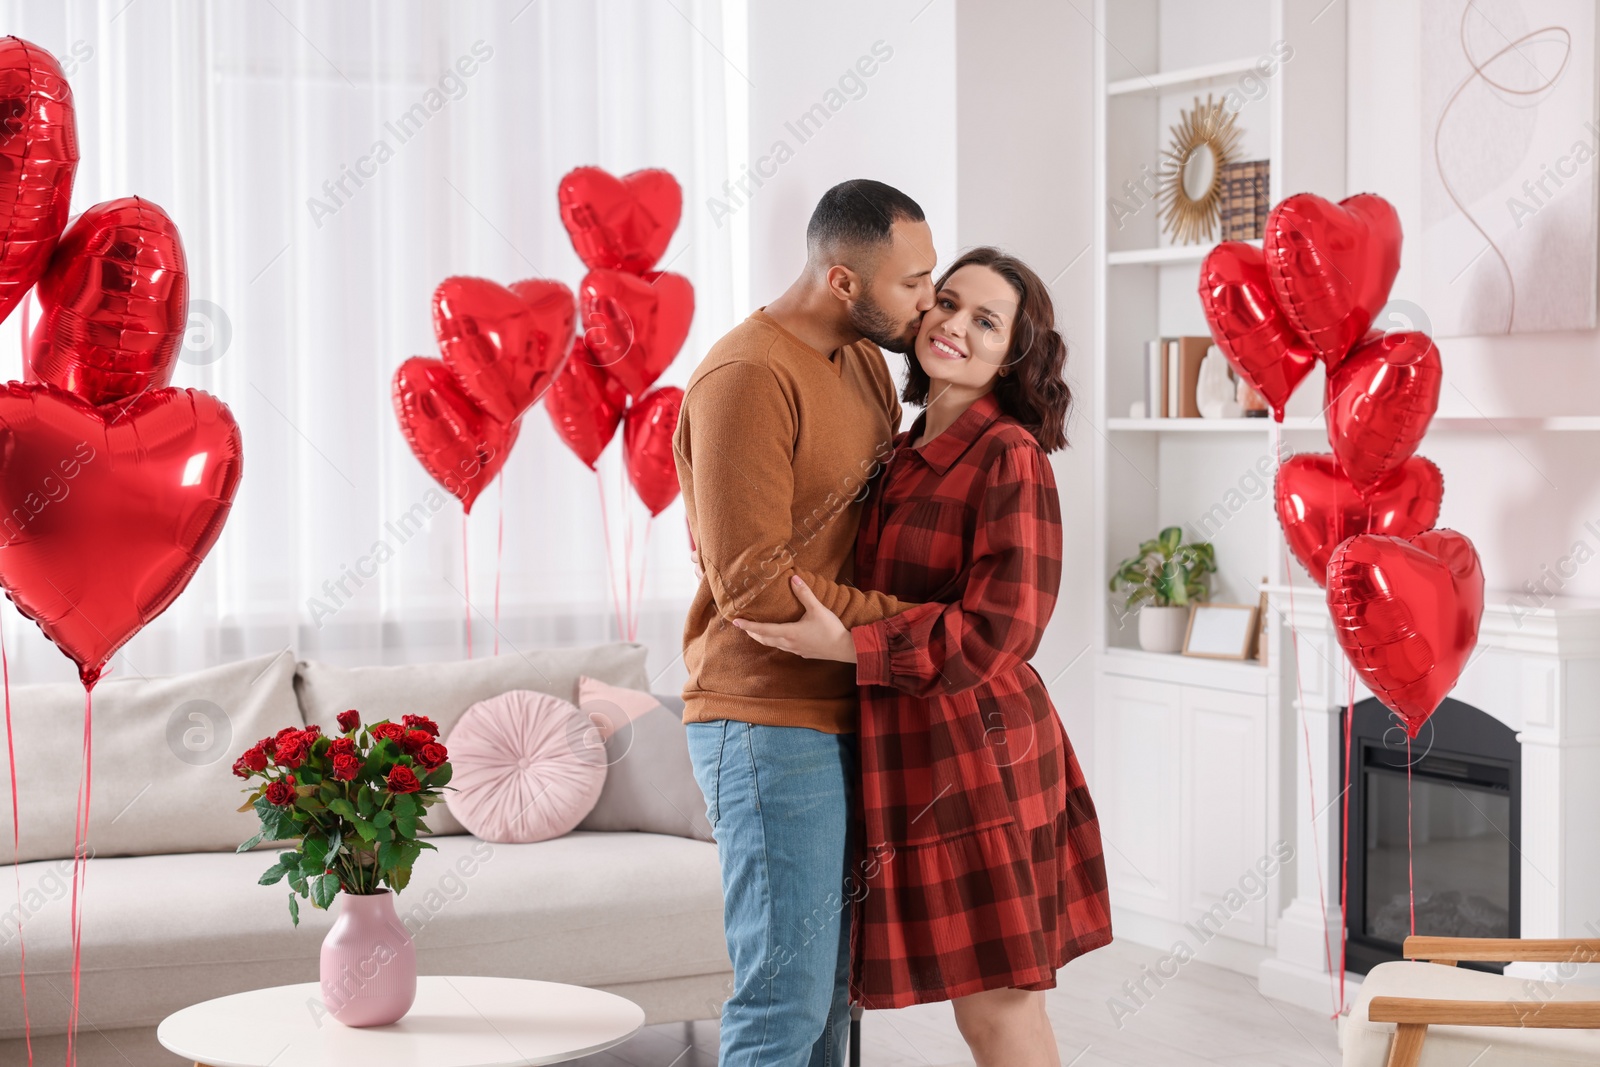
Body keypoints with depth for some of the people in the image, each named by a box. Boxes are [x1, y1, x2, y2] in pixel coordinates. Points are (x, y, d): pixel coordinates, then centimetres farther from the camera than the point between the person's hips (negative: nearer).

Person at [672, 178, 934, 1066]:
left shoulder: (863, 360, 14)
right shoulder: (747, 377, -16)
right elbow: (752, 582, -20)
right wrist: (903, 621, -13)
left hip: (841, 718, 9)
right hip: (770, 728, -9)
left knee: (831, 989, 13)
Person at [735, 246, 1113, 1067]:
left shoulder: (1009, 458, -11)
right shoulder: (903, 454, 14)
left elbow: (998, 628, -19)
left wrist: (846, 645, -21)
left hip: (975, 753, -8)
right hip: (909, 754, 8)